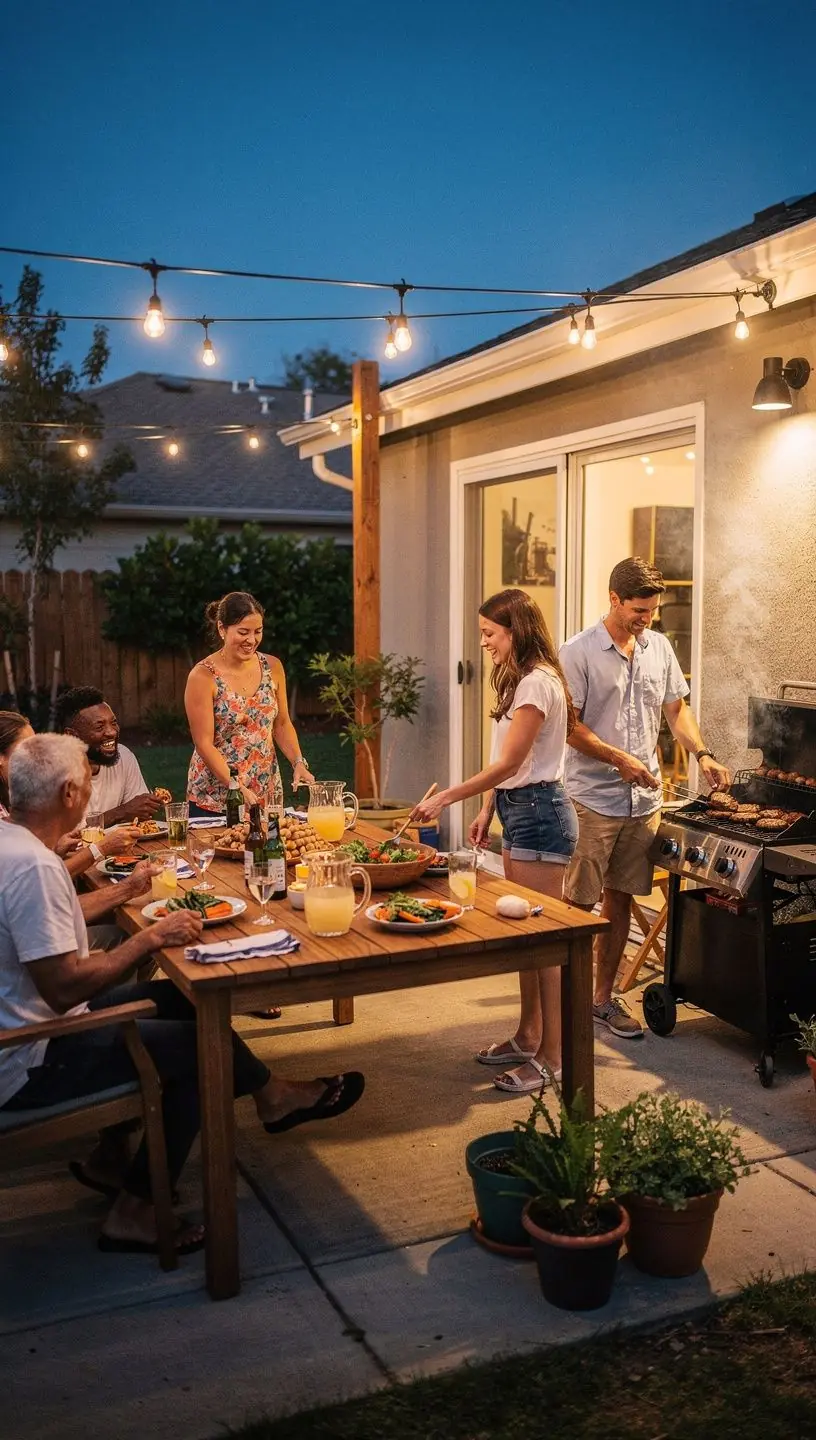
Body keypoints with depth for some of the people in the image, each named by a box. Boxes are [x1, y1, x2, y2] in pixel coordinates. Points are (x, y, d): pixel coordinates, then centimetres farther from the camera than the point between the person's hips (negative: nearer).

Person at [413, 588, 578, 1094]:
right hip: (520, 810, 10)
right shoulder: (520, 680, 16)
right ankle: (528, 1037, 26)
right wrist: (488, 810, 13)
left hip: (540, 811, -10)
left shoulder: (537, 683, -16)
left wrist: (446, 798, -14)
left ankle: (553, 1057, 4)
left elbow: (508, 764, -18)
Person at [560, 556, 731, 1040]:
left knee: (620, 901, 12)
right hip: (592, 798, -5)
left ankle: (605, 997, 24)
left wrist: (702, 754, 0)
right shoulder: (579, 653, -10)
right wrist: (619, 759, -18)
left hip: (644, 800, 6)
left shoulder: (660, 647, 8)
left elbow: (676, 709, 15)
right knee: (579, 904, 0)